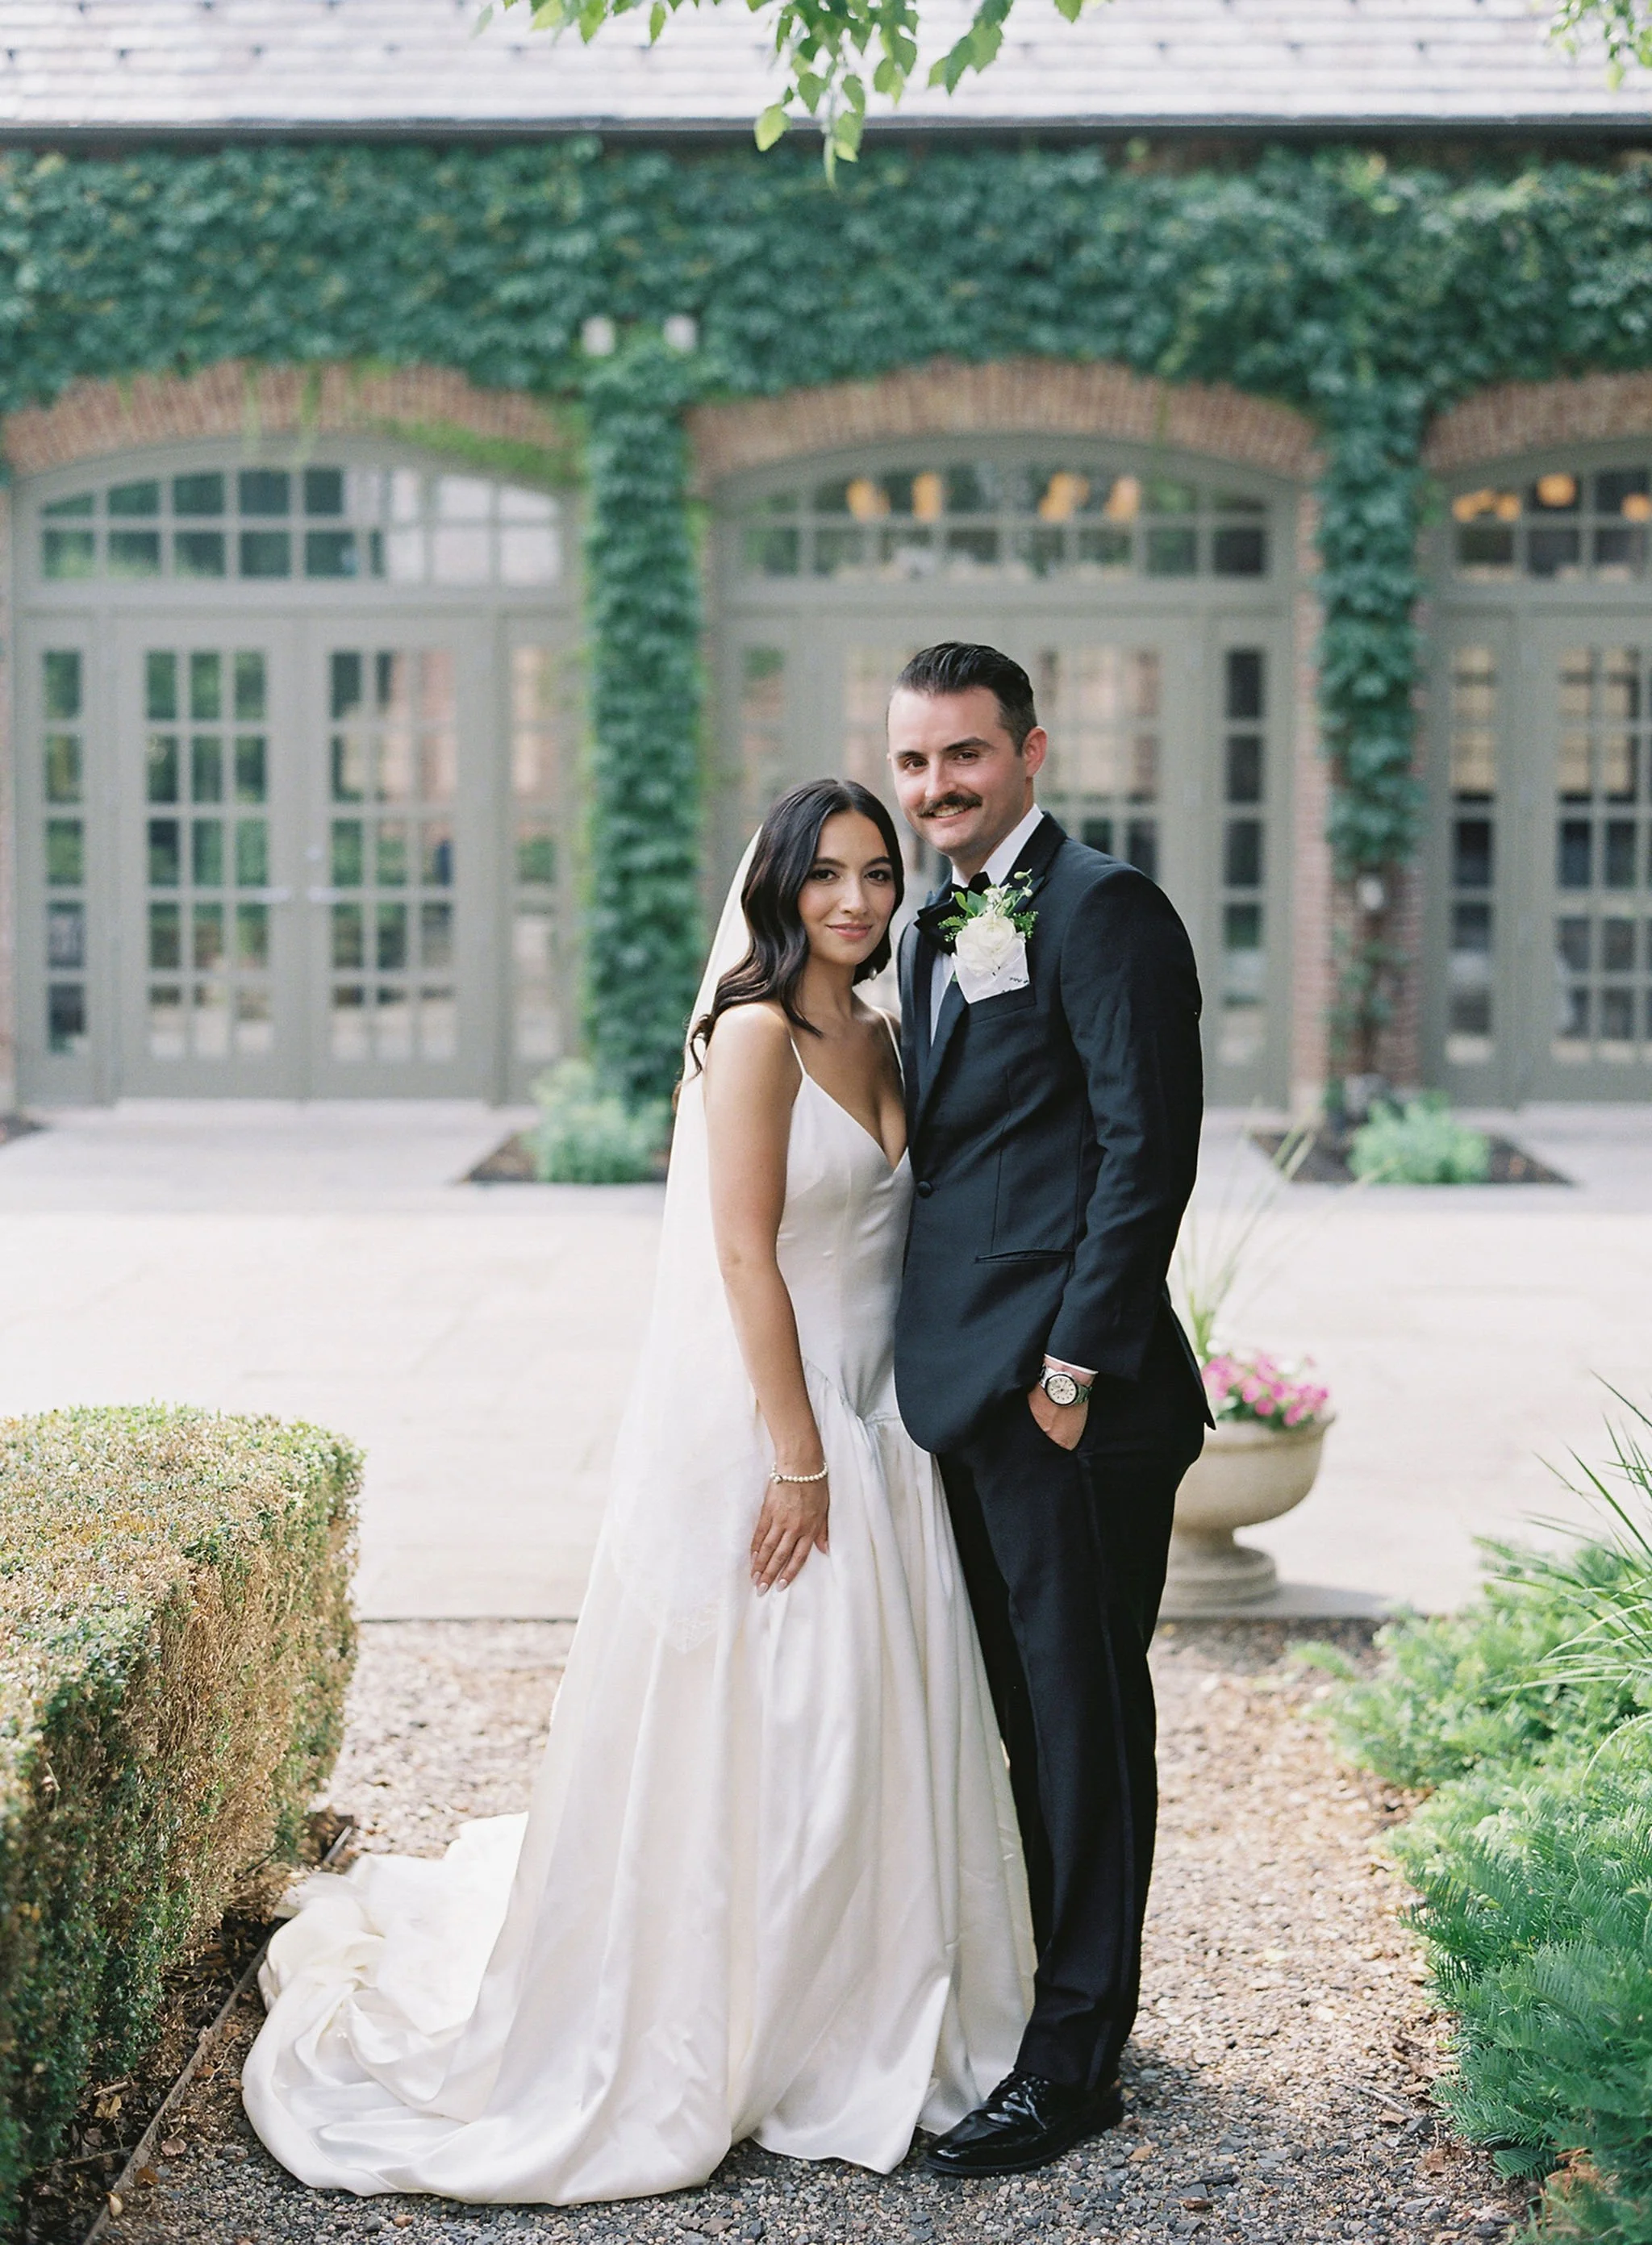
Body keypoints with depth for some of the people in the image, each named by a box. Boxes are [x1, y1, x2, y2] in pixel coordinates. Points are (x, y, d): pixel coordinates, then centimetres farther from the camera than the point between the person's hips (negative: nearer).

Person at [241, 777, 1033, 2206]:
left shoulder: (881, 1040, 12)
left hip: (870, 1429, 8)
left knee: (866, 1733, 13)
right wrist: (799, 1460, -18)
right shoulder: (757, 1034, -13)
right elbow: (746, 1255, -17)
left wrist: (859, 1452, 9)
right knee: (747, 1734, 0)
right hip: (756, 1428, -8)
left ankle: (856, 2030, 27)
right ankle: (699, 2045, 15)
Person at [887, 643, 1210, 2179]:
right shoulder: (937, 932, 18)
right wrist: (933, 1363, 14)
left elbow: (1146, 1150, -15)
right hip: (961, 1391, 8)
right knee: (1009, 1712, 16)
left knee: (1082, 1717, 1)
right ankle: (1012, 1993, 28)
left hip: (1065, 1395, -8)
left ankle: (1072, 2061, 9)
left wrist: (1074, 1366, -17)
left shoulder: (1104, 910, -9)